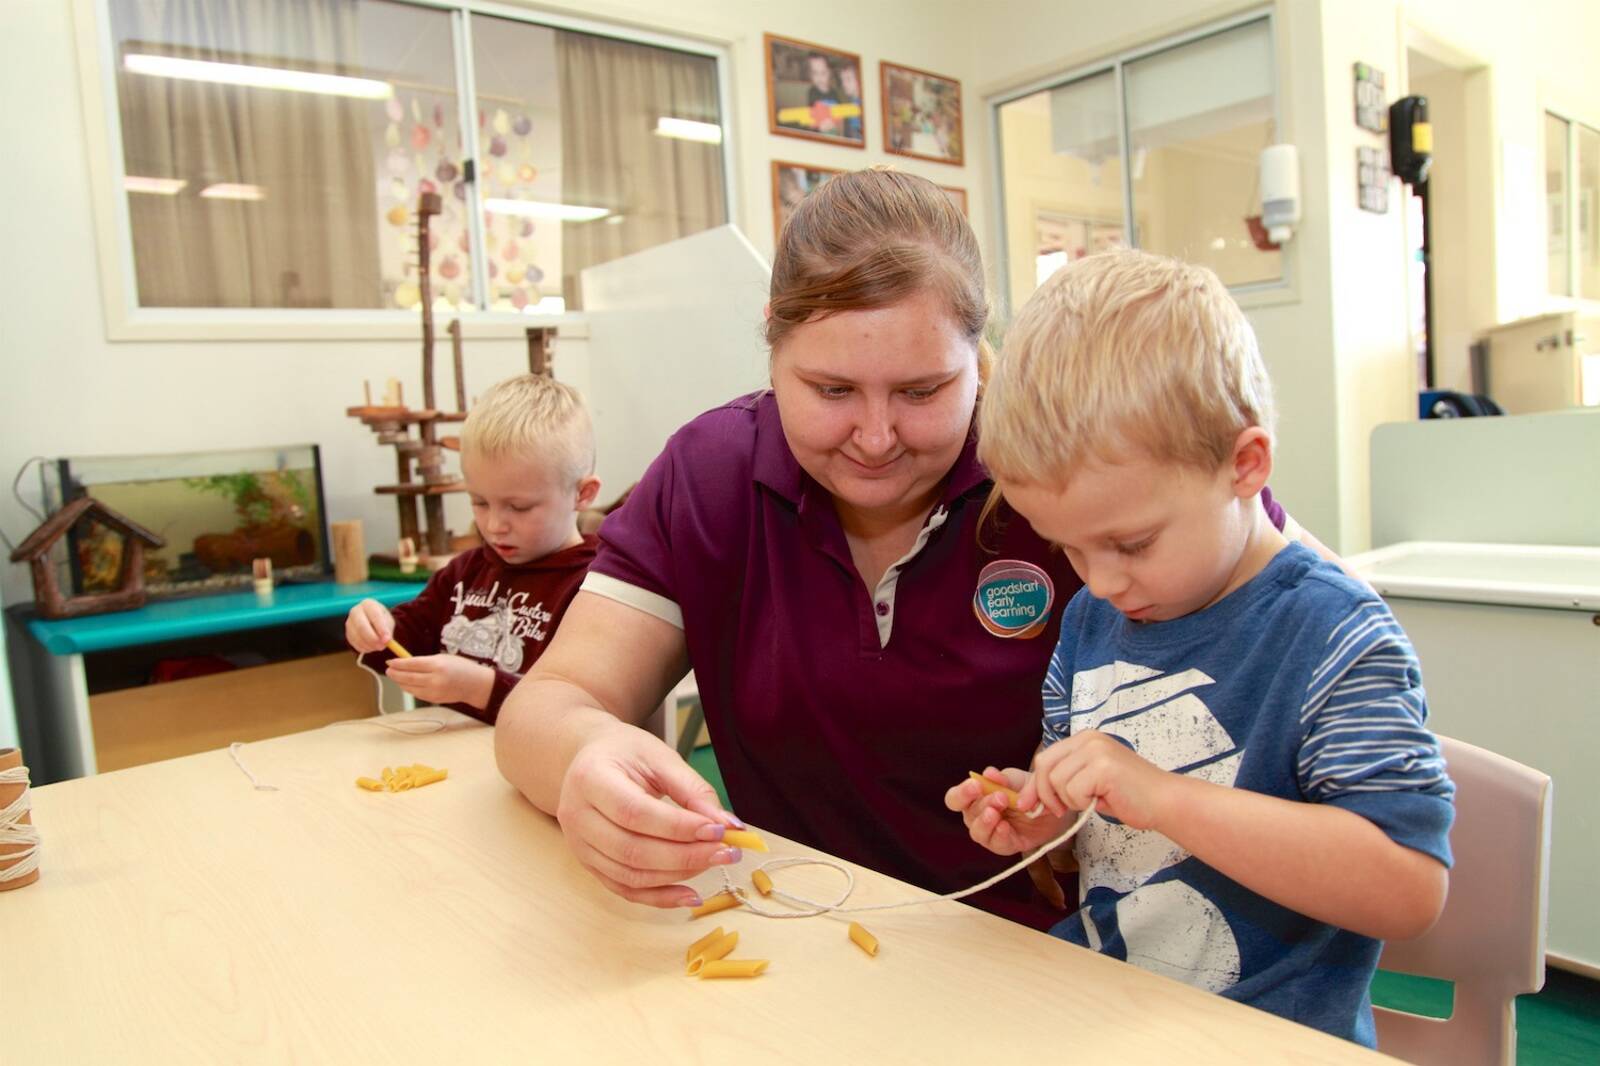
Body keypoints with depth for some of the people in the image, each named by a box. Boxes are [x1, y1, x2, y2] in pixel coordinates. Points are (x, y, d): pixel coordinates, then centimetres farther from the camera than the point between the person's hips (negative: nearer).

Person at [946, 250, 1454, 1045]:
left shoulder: (1334, 638, -14)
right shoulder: (1091, 620, 5)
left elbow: (1410, 888, -22)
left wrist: (1158, 796, -28)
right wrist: (1036, 811, -4)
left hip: (1266, 1031, -5)